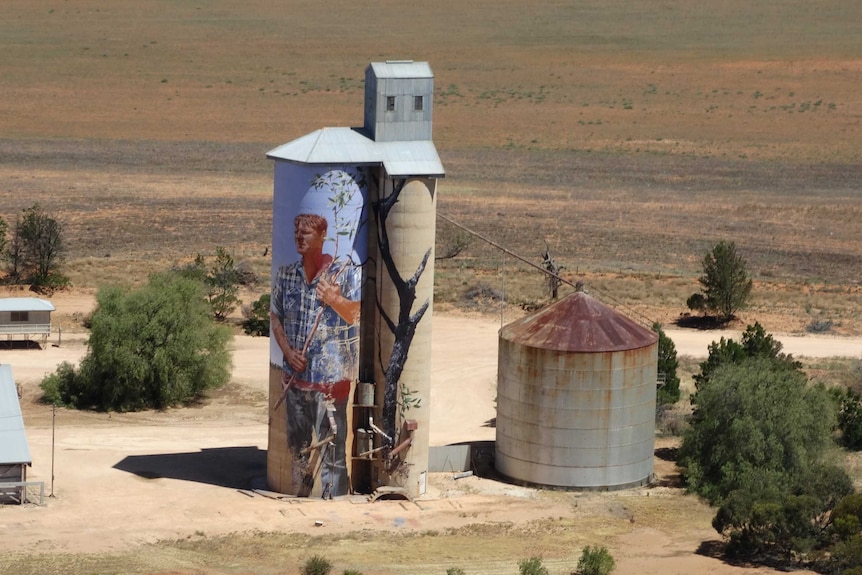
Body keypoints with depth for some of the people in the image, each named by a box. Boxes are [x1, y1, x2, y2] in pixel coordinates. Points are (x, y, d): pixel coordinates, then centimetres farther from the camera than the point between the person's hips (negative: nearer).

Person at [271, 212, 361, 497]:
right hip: (295, 375, 5)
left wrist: (335, 301, -32)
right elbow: (275, 316, 13)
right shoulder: (285, 274, 7)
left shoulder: (346, 271, -7)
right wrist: (287, 351, -2)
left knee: (331, 449, -6)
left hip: (330, 377, -5)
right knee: (297, 444, 17)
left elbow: (360, 314, -12)